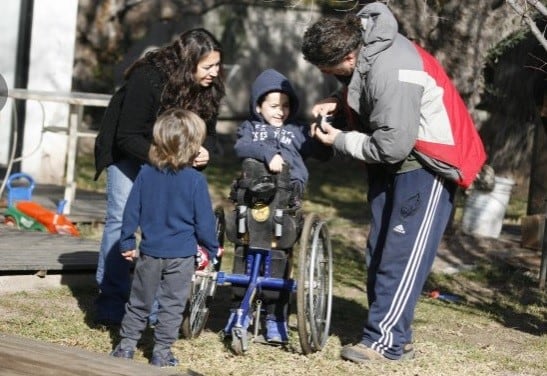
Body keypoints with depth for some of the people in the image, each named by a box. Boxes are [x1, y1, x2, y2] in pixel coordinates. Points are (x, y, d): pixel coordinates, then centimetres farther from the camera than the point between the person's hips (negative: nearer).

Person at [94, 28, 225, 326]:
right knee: (121, 218, -10)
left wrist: (204, 151, -30)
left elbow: (208, 131, -6)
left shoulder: (209, 87, -18)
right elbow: (128, 137, -29)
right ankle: (111, 300, -1)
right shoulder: (147, 79, -33)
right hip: (130, 153, -4)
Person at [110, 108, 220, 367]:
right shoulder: (195, 180, -14)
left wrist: (127, 242, 11)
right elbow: (204, 220, -8)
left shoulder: (146, 174, -3)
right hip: (181, 255, -3)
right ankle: (161, 351, 10)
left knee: (139, 302, 16)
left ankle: (126, 345, 19)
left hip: (150, 251, 3)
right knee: (172, 304, 8)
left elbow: (131, 211, 2)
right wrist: (212, 248, 5)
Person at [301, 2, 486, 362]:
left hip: (428, 161, -10)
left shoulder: (390, 73, -33)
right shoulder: (361, 39, -5)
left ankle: (386, 340, -5)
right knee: (379, 251, 10)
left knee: (403, 254, -9)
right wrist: (339, 101, -4)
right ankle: (393, 332, 16)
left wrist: (340, 141, -14)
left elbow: (393, 146, -28)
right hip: (393, 160, 10)